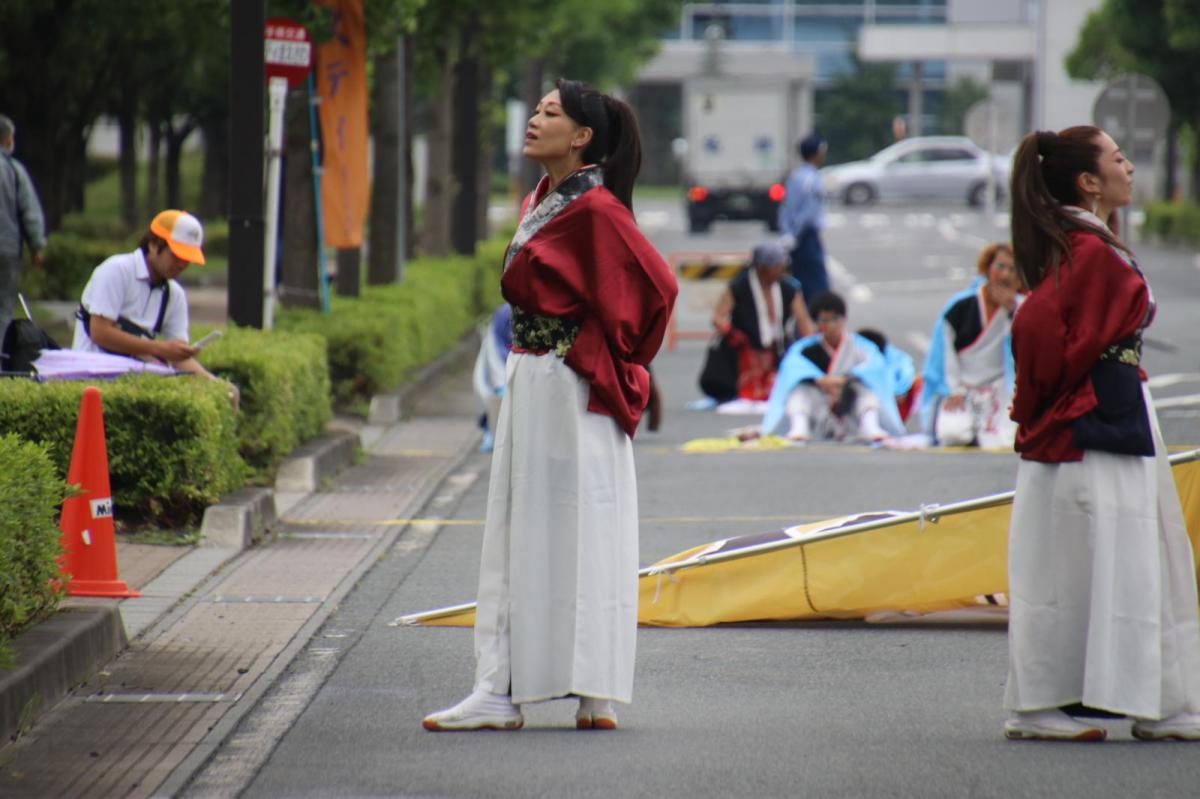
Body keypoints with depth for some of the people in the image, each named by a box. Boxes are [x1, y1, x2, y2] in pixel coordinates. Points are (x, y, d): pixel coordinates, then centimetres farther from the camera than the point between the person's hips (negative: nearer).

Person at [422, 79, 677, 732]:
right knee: (517, 534, 8)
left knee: (575, 531, -5)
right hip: (529, 385, 10)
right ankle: (499, 695, 10)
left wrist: (606, 359, -10)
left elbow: (653, 284, -21)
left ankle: (595, 695, 0)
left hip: (573, 391, -10)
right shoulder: (541, 202, 14)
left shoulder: (594, 209, -14)